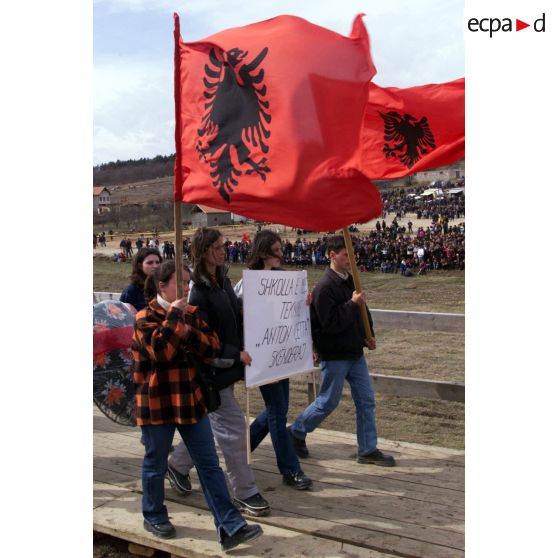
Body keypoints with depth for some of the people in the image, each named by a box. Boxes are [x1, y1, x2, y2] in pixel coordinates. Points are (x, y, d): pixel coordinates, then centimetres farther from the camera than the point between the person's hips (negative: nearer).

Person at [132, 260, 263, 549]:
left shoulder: (191, 313, 7)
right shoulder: (145, 317, -10)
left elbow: (212, 346, -3)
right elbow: (160, 351, -26)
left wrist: (188, 332, -18)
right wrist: (173, 315, -23)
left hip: (191, 399, 5)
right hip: (157, 403, -5)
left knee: (209, 464, 3)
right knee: (155, 464, 11)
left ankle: (230, 527, 5)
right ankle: (154, 517, 33)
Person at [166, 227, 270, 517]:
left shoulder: (222, 282, 9)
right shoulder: (196, 291, -19)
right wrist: (237, 354, -25)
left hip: (228, 366, 9)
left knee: (207, 424, 21)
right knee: (233, 428, -3)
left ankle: (178, 464, 41)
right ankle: (245, 492, 10)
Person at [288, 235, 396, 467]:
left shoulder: (350, 280, 8)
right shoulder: (325, 287, -19)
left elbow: (361, 311, 21)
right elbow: (330, 323, -25)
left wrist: (368, 335, 9)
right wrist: (352, 303, -26)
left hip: (355, 352, 8)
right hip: (334, 355, -8)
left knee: (366, 400, 8)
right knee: (328, 402, 4)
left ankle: (368, 450, 19)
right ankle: (295, 433, 26)